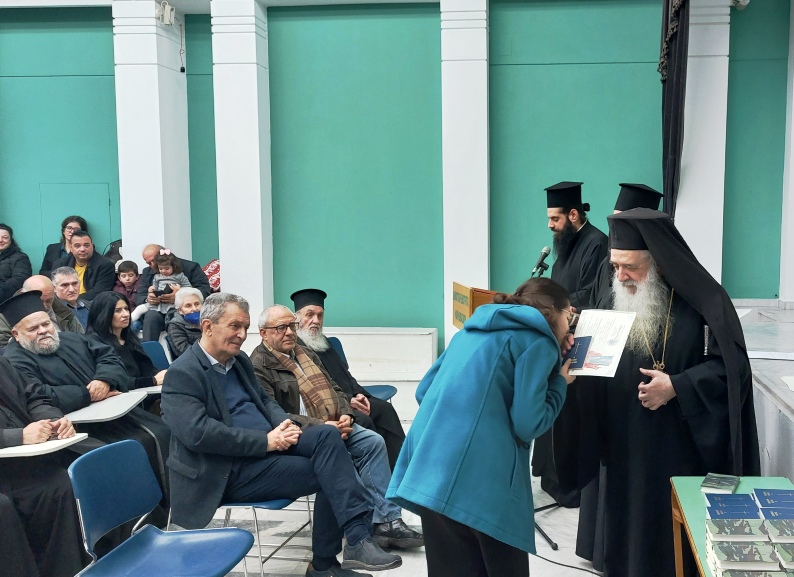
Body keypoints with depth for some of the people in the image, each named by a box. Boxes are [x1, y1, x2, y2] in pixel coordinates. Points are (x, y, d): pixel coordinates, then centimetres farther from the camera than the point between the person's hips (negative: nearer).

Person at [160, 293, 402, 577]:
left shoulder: (239, 360, 14)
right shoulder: (182, 374, -12)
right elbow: (197, 432, -23)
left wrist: (284, 424, -4)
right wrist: (266, 441, -23)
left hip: (268, 446, 7)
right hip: (230, 470, -7)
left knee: (326, 435, -19)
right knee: (328, 474, -20)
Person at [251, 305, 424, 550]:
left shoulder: (306, 354, 20)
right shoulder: (258, 367, -7)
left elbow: (334, 389, 22)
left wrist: (345, 415, -1)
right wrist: (321, 427, -22)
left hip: (333, 425, 8)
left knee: (373, 442, -14)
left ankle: (387, 521, -12)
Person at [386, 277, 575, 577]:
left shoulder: (473, 330, 24)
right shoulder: (537, 341, 2)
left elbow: (423, 391, 23)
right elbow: (527, 424, -6)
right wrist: (560, 383, 11)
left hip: (429, 466, 7)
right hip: (479, 475, -7)